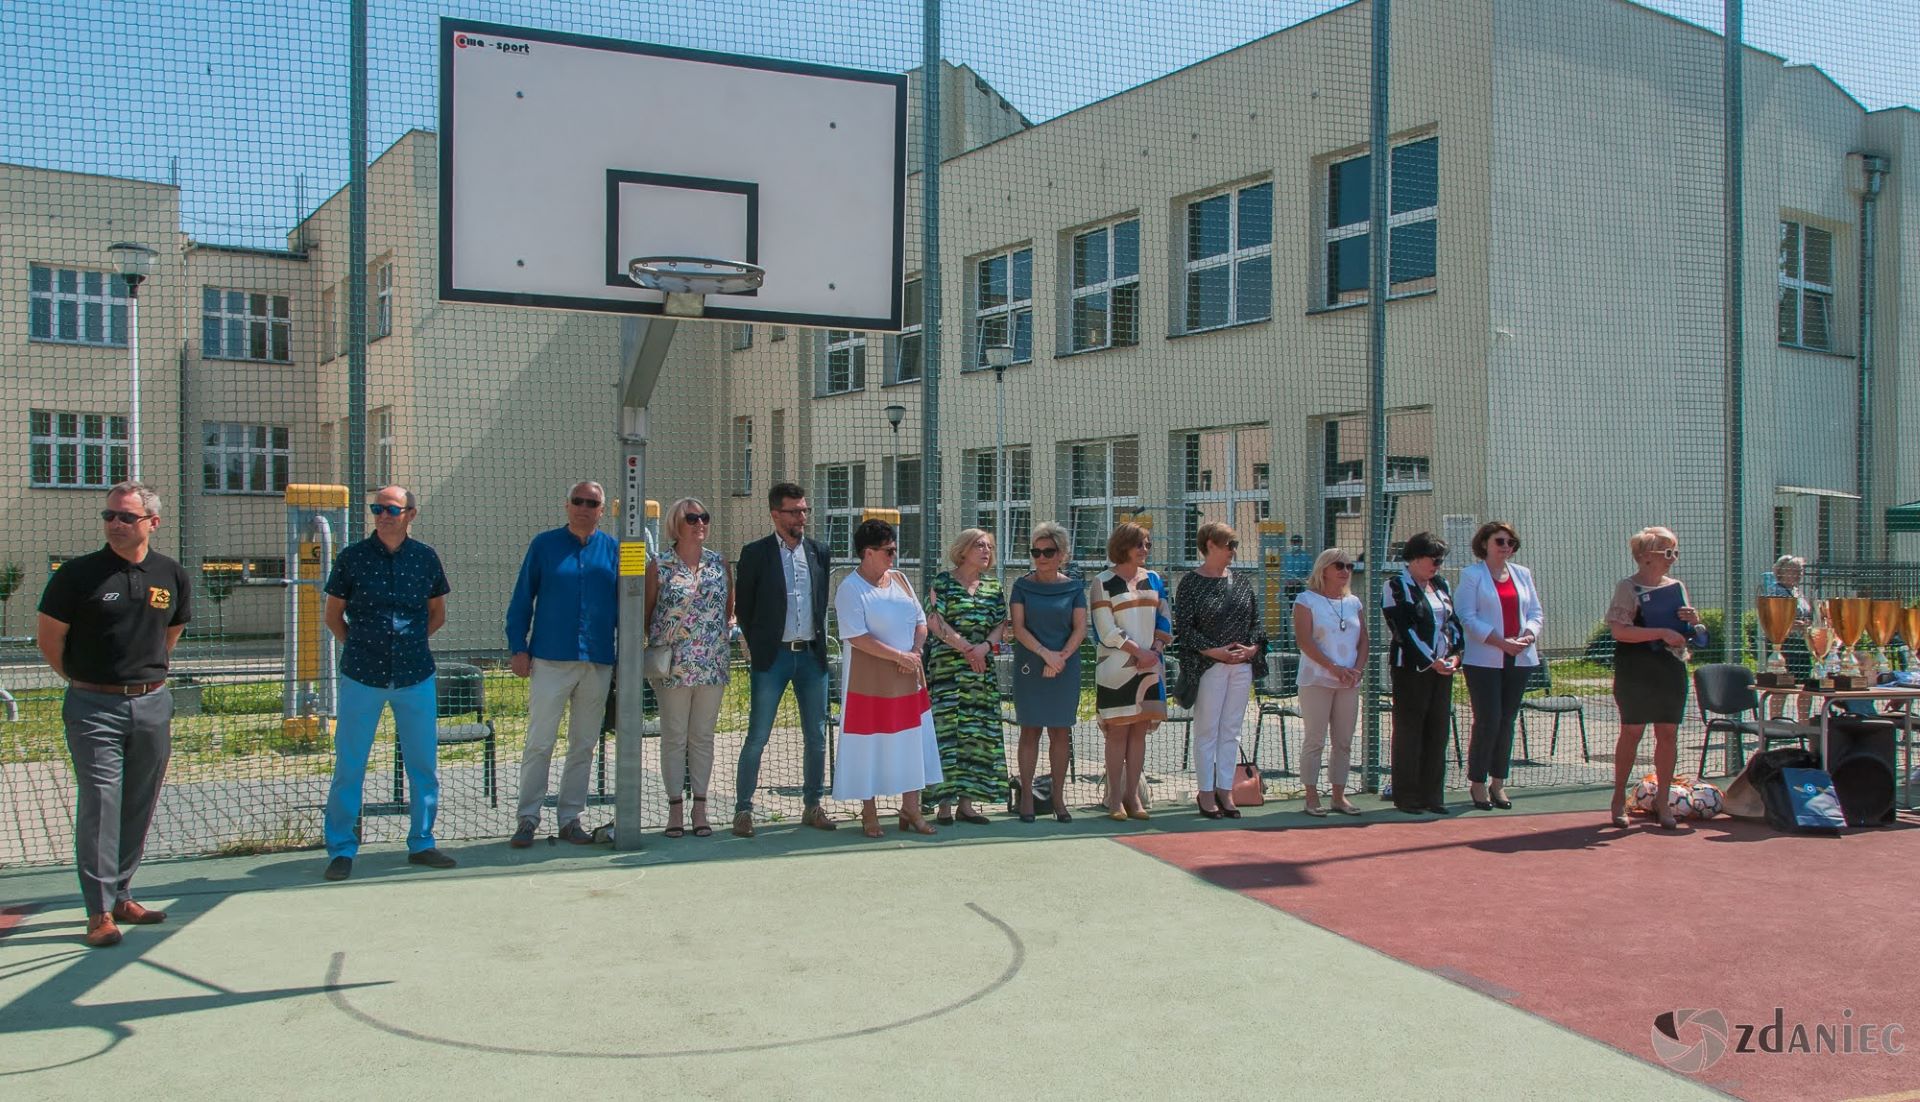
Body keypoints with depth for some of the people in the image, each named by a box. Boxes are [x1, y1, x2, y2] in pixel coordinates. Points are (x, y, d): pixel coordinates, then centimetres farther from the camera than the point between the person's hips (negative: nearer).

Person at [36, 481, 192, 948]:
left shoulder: (172, 576, 5)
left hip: (152, 705, 4)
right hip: (94, 708, -4)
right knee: (99, 803, -8)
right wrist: (84, 681, 10)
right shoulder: (78, 574, -6)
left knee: (139, 806, 10)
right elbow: (48, 637, 3)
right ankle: (100, 910, -2)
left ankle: (121, 896, 23)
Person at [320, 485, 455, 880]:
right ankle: (341, 849, 14)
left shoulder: (425, 558, 5)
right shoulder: (352, 557, 0)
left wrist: (409, 643, 8)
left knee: (424, 765, 7)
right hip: (362, 677, -2)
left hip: (415, 676, 2)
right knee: (348, 766, 1)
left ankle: (421, 844, 20)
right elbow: (333, 614, 11)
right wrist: (359, 648, 5)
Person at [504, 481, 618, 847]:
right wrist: (518, 648, -2)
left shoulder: (614, 550, 7)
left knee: (584, 745, 8)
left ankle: (570, 819, 17)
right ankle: (528, 819, 7)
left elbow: (624, 606, 11)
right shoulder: (545, 544, 3)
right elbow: (522, 598, 5)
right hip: (550, 659, -2)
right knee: (539, 743, -2)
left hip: (598, 662, 2)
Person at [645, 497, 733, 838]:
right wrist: (650, 649, -5)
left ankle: (700, 808, 14)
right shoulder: (660, 567, -1)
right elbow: (644, 613, 2)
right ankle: (675, 809, 11)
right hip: (672, 666, -2)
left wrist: (727, 628, 2)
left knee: (703, 736, 8)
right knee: (674, 737, 3)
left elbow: (730, 607, 18)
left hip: (712, 665, 3)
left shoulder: (719, 563, 7)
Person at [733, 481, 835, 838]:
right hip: (772, 657, -4)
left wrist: (819, 644, 10)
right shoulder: (755, 553, -2)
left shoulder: (819, 553, 9)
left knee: (816, 737, 8)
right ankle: (743, 809, 5)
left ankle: (813, 807, 19)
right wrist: (756, 648, 2)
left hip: (812, 655, 4)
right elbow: (743, 607, 2)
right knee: (757, 737, -3)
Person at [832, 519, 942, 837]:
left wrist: (915, 653, -6)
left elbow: (920, 620, 12)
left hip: (909, 679, 6)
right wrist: (899, 656, -18)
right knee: (870, 745, 2)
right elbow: (856, 637, -19)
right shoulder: (850, 589, -11)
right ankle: (869, 812, 15)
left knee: (912, 741, 8)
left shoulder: (899, 579, 9)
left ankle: (910, 810, 18)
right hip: (870, 682, -6)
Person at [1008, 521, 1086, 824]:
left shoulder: (1074, 587, 5)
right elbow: (1018, 628, -5)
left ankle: (1058, 797, 12)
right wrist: (1045, 653, -17)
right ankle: (1026, 796, 8)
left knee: (1061, 732, 5)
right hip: (1029, 667, -1)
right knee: (1030, 730, 2)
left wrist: (1061, 657, -14)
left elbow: (1080, 629, 0)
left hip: (1065, 668, 1)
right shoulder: (1022, 585, 2)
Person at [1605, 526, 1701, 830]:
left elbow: (1690, 632, 21)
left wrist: (1693, 620, -2)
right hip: (1636, 672, -5)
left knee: (1668, 734, 4)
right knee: (1631, 732, 0)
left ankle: (1662, 801, 13)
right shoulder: (1628, 588, -6)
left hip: (1672, 670, 5)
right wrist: (1662, 633, -22)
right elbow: (1619, 631, -18)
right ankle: (1619, 799, 12)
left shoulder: (1676, 586, 13)